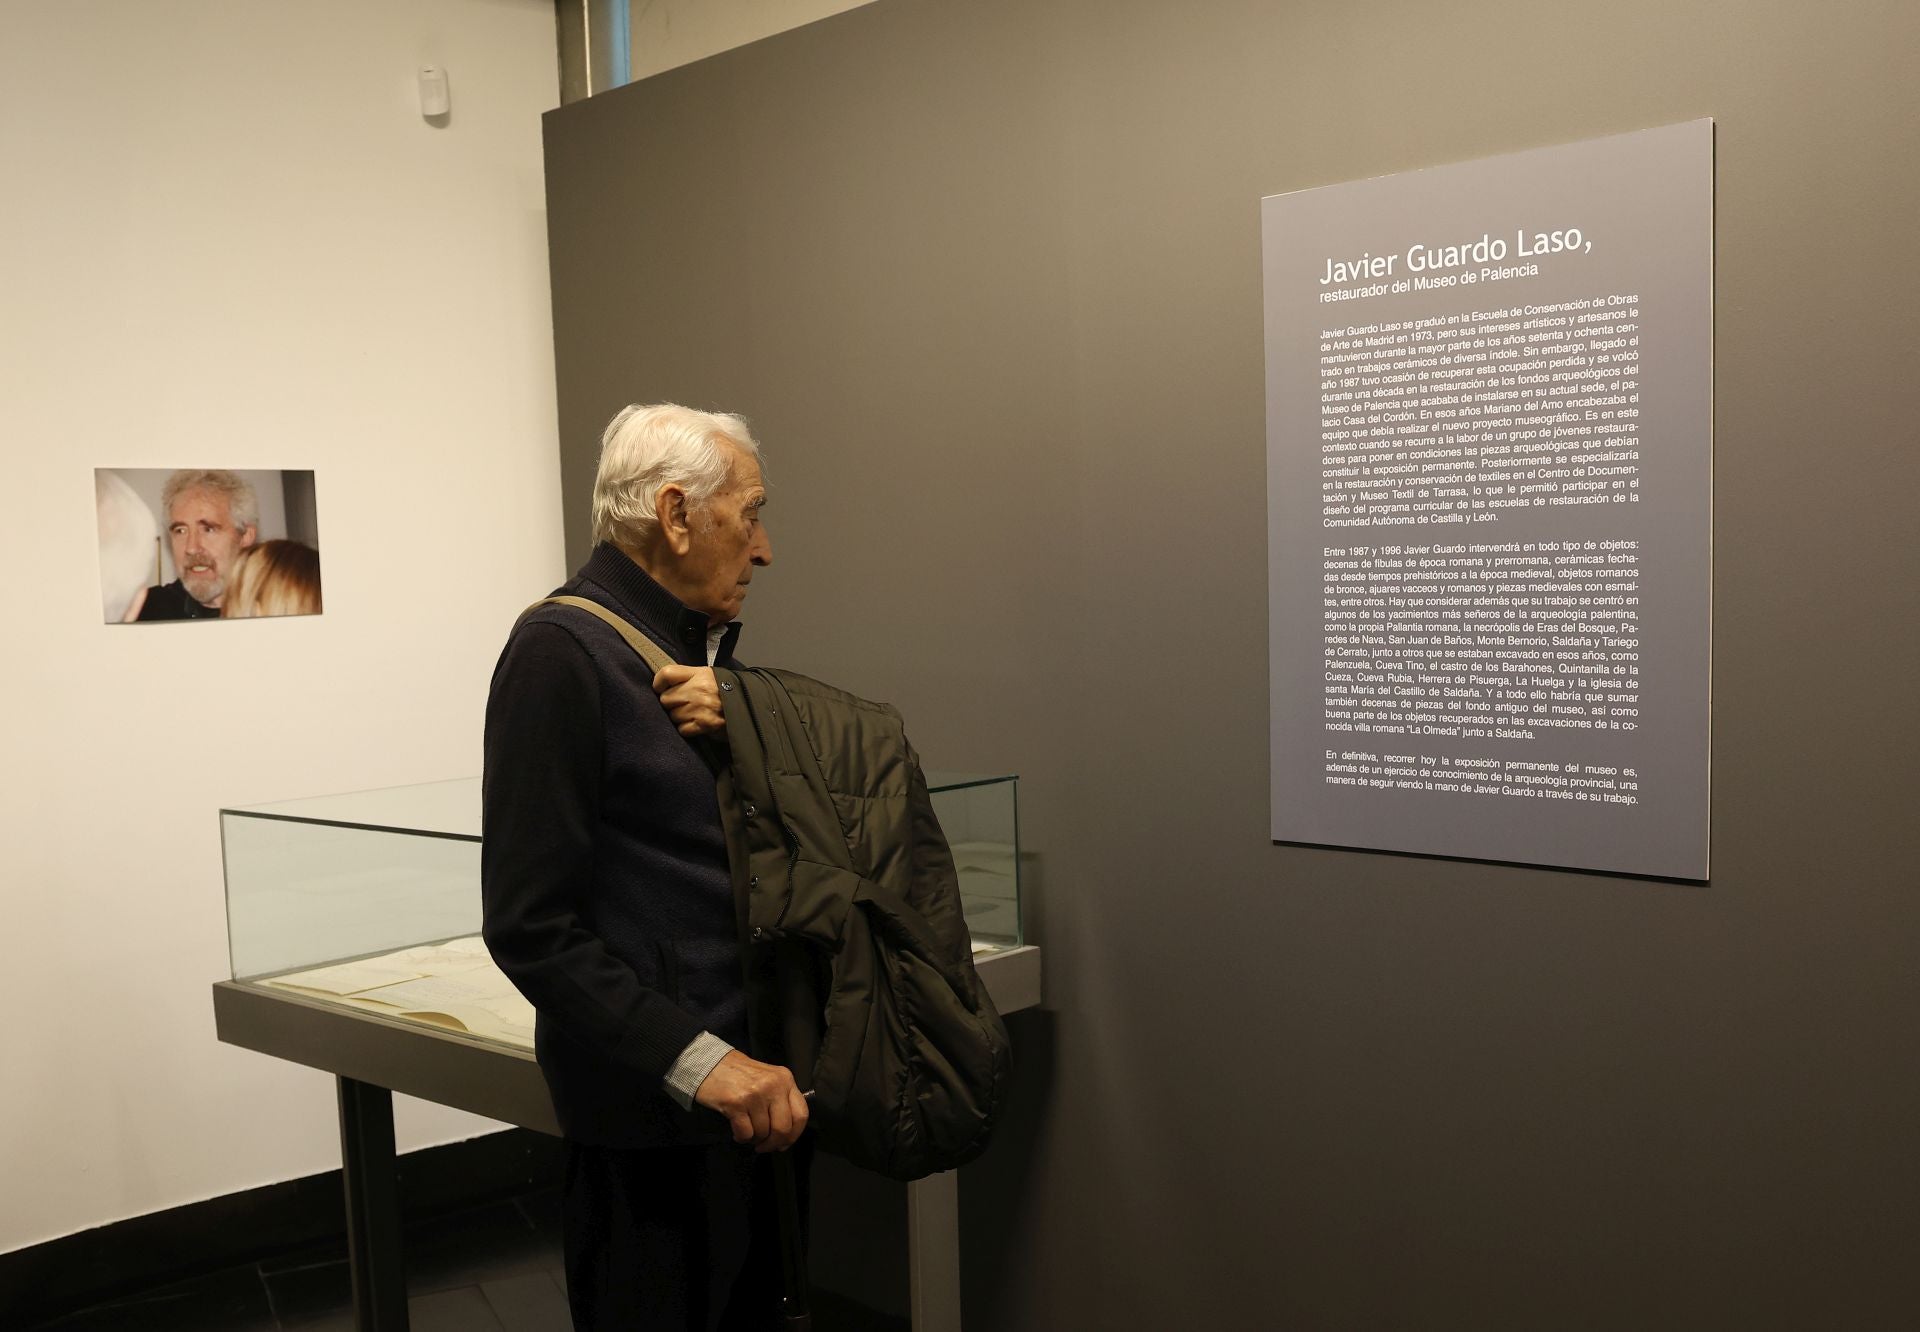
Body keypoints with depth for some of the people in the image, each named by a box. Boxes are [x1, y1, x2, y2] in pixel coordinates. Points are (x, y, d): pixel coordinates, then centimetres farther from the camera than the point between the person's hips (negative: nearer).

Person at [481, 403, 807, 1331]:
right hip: (654, 1115, -8)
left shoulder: (704, 644, 11)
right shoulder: (561, 651, -15)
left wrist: (740, 730, -8)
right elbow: (530, 928, -19)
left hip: (752, 1089, 8)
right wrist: (700, 1061, -25)